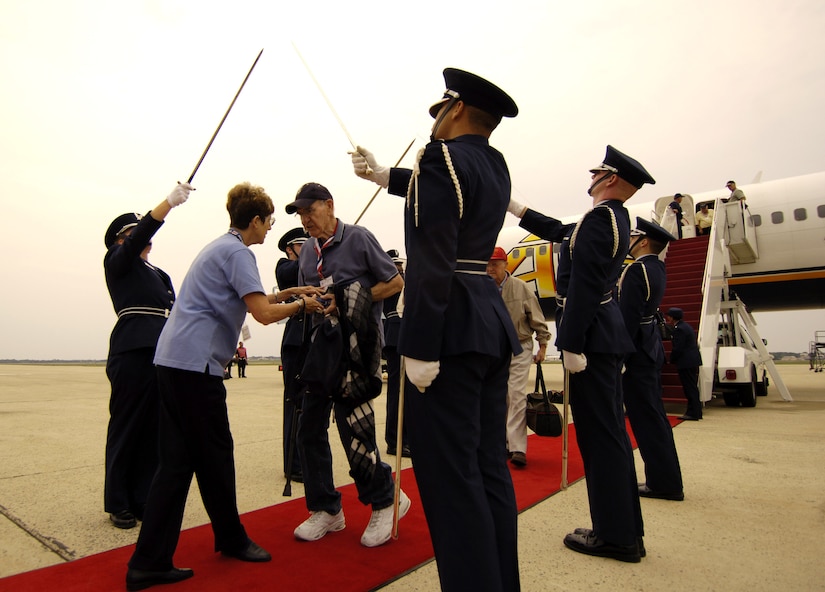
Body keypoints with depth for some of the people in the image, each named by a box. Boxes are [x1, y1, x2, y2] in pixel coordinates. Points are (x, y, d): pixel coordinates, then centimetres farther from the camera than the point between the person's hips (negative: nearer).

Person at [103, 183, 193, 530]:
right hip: (132, 353, -6)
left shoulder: (159, 274, 23)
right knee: (127, 426, 2)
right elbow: (139, 238, -15)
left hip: (162, 355, 6)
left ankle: (144, 499, 17)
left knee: (154, 429, 7)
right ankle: (118, 504, 14)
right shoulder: (117, 261, 5)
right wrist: (169, 202, -26)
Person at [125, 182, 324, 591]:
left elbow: (246, 300, 27)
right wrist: (301, 305, -2)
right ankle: (231, 539, 24)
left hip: (173, 358, 9)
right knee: (215, 454, 6)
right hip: (196, 363, -9)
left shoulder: (219, 247, 22)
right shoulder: (237, 252, -8)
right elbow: (263, 314, -17)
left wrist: (287, 293, 23)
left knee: (177, 460, 9)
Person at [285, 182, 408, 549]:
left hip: (357, 343, -7)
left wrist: (348, 302, -13)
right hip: (322, 343, 7)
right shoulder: (308, 251, 12)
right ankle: (326, 509, 25)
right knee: (310, 428, 7)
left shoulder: (358, 238, -6)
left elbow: (396, 283, -6)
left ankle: (385, 500, 19)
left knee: (352, 427, -5)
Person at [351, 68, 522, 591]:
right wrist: (384, 174, 43)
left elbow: (432, 264, -18)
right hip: (493, 323, 9)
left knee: (450, 473, -3)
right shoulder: (495, 163, 18)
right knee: (489, 466, 13)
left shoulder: (441, 157, -7)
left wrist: (421, 349, -18)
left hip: (451, 328, -9)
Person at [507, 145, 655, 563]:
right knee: (609, 430, 14)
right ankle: (625, 528, 25)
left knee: (599, 433, -2)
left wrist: (572, 346, -21)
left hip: (592, 335, -10)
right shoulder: (616, 218, 17)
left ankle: (616, 536, 10)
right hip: (607, 336, 10)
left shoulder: (598, 218, -13)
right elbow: (560, 232, 28)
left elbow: (583, 287, -20)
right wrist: (515, 207, 30)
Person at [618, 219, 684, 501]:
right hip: (651, 348, 10)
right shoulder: (657, 268, 11)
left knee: (646, 416, -2)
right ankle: (665, 479, 26)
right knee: (652, 414, 16)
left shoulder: (636, 270, -17)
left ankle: (664, 483, 7)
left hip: (637, 351, -10)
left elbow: (628, 318, -22)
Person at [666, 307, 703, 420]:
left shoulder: (679, 329, -17)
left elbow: (678, 348, -20)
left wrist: (672, 360, -5)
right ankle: (696, 412, 21)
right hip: (693, 360, 11)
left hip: (686, 362, -10)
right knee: (692, 387, 14)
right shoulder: (686, 326, 16)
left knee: (690, 388, -5)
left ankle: (693, 413, -1)